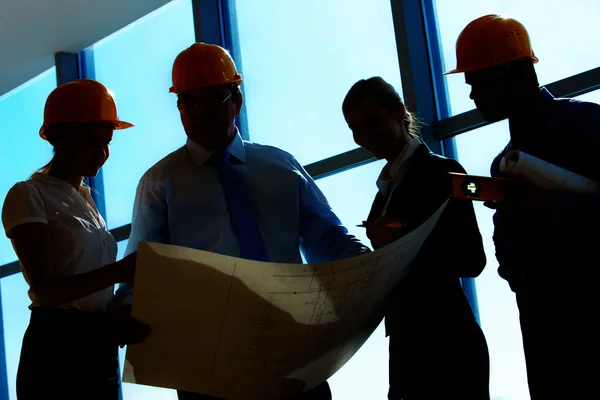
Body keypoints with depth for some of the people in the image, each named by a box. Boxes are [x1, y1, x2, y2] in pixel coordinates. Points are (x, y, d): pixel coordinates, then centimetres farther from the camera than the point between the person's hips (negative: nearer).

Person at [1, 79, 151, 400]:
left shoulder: (85, 197, 16)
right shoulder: (28, 196, -7)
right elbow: (45, 289, -18)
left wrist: (119, 319, -5)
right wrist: (118, 271, -30)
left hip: (101, 348, 7)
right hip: (56, 349, -7)